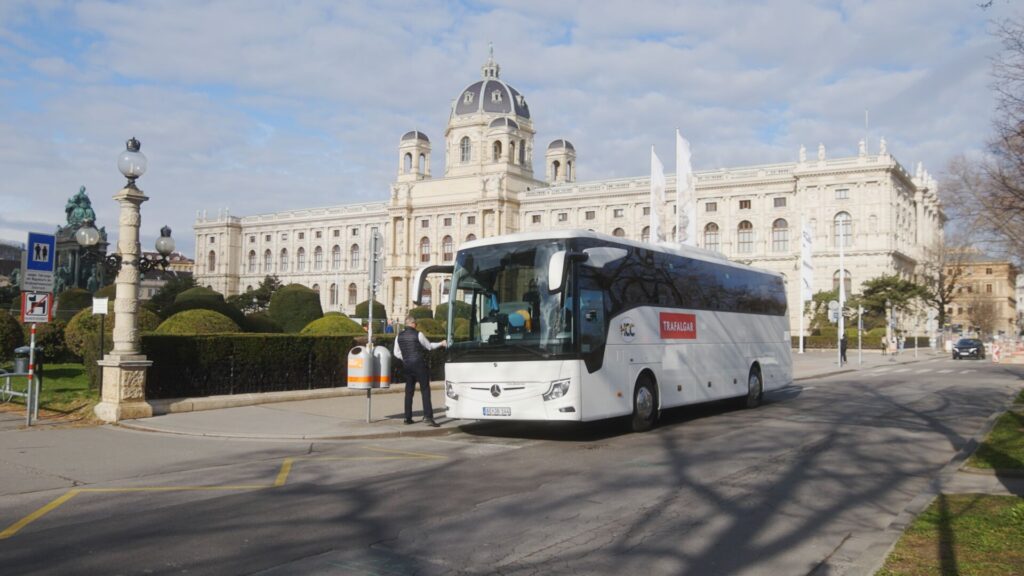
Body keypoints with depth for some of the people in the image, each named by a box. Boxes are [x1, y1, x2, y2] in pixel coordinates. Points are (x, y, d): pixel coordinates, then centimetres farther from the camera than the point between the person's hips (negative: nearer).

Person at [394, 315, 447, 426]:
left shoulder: (399, 336, 6)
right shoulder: (418, 334, -8)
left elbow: (397, 353, 11)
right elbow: (429, 346, 4)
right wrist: (441, 343, 17)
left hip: (407, 366, 5)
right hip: (420, 364, -5)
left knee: (409, 392, 11)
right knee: (425, 390, -4)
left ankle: (408, 417, 11)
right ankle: (427, 416, -14)